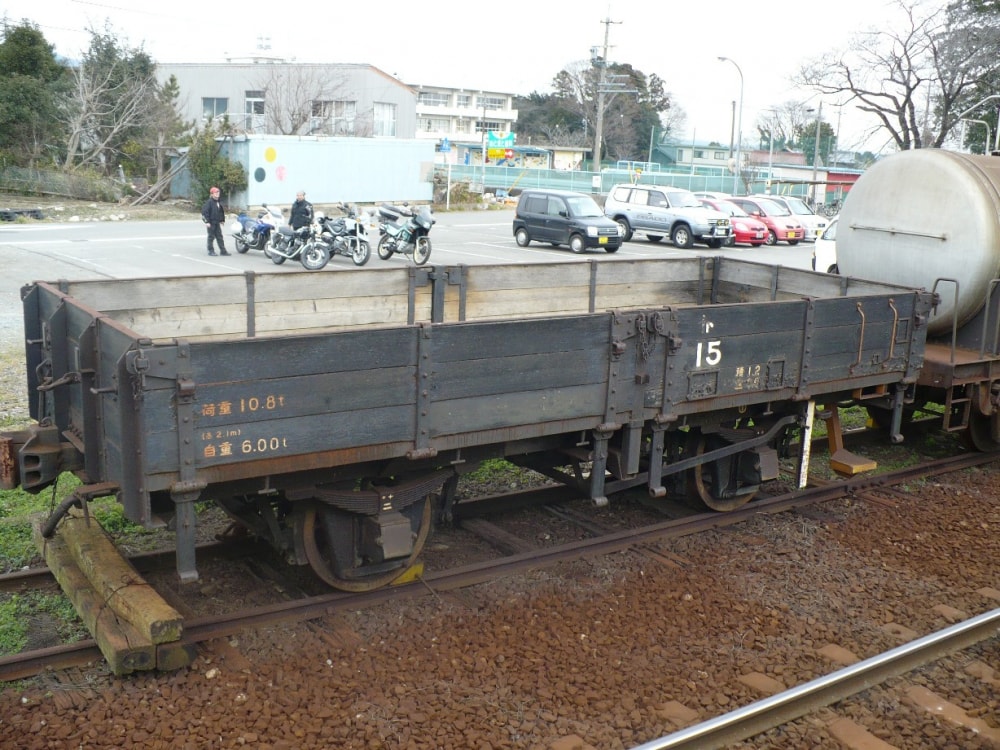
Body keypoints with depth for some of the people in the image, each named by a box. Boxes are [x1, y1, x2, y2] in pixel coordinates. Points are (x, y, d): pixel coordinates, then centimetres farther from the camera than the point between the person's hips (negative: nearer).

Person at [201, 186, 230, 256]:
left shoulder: (219, 202, 11)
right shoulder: (209, 202, -12)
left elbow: (222, 211, 22)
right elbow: (205, 211, -15)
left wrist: (222, 220, 17)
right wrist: (207, 222, -18)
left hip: (217, 223, 7)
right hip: (211, 223, -7)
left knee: (219, 237, 7)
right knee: (211, 236, 0)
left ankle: (223, 251, 9)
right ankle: (211, 251, 7)